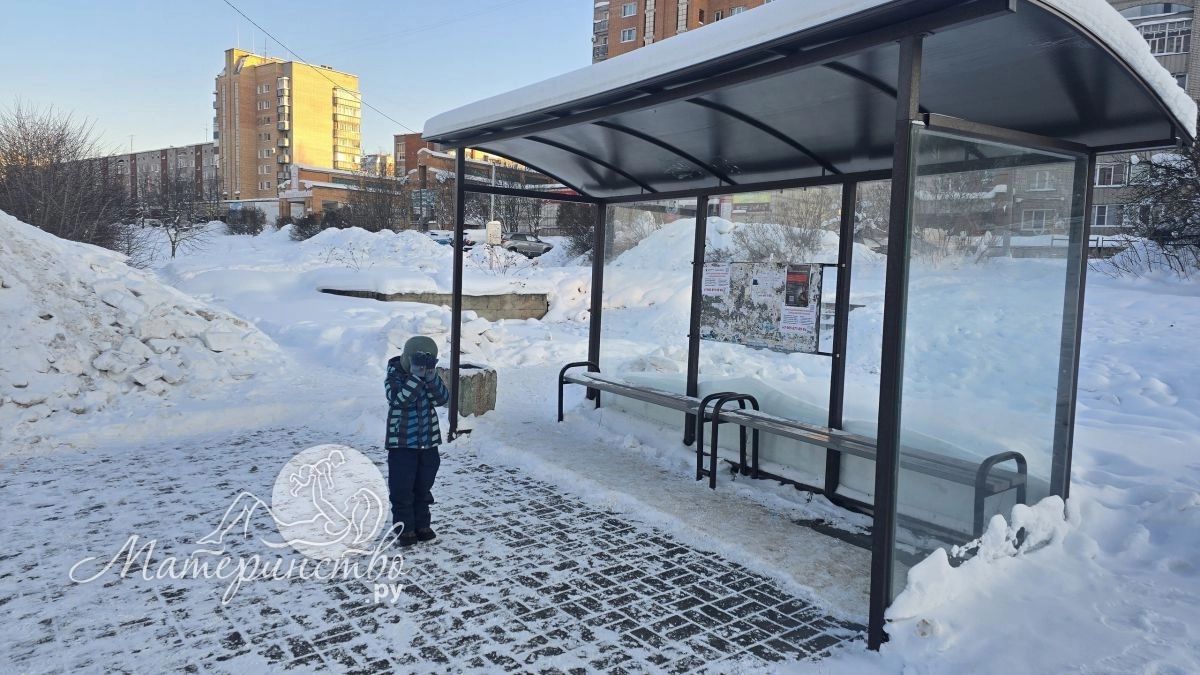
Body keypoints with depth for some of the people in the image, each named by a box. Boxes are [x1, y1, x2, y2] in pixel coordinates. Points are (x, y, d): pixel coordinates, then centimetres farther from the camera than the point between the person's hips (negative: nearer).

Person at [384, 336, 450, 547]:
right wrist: (416, 378, -34)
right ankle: (405, 528, 12)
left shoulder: (430, 378, 3)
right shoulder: (394, 377, -10)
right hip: (402, 444, -4)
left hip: (428, 442, 4)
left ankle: (422, 524, 28)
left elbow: (442, 399, -10)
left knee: (424, 488, 15)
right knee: (401, 489, 1)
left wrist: (432, 379, -25)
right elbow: (399, 399, -28)